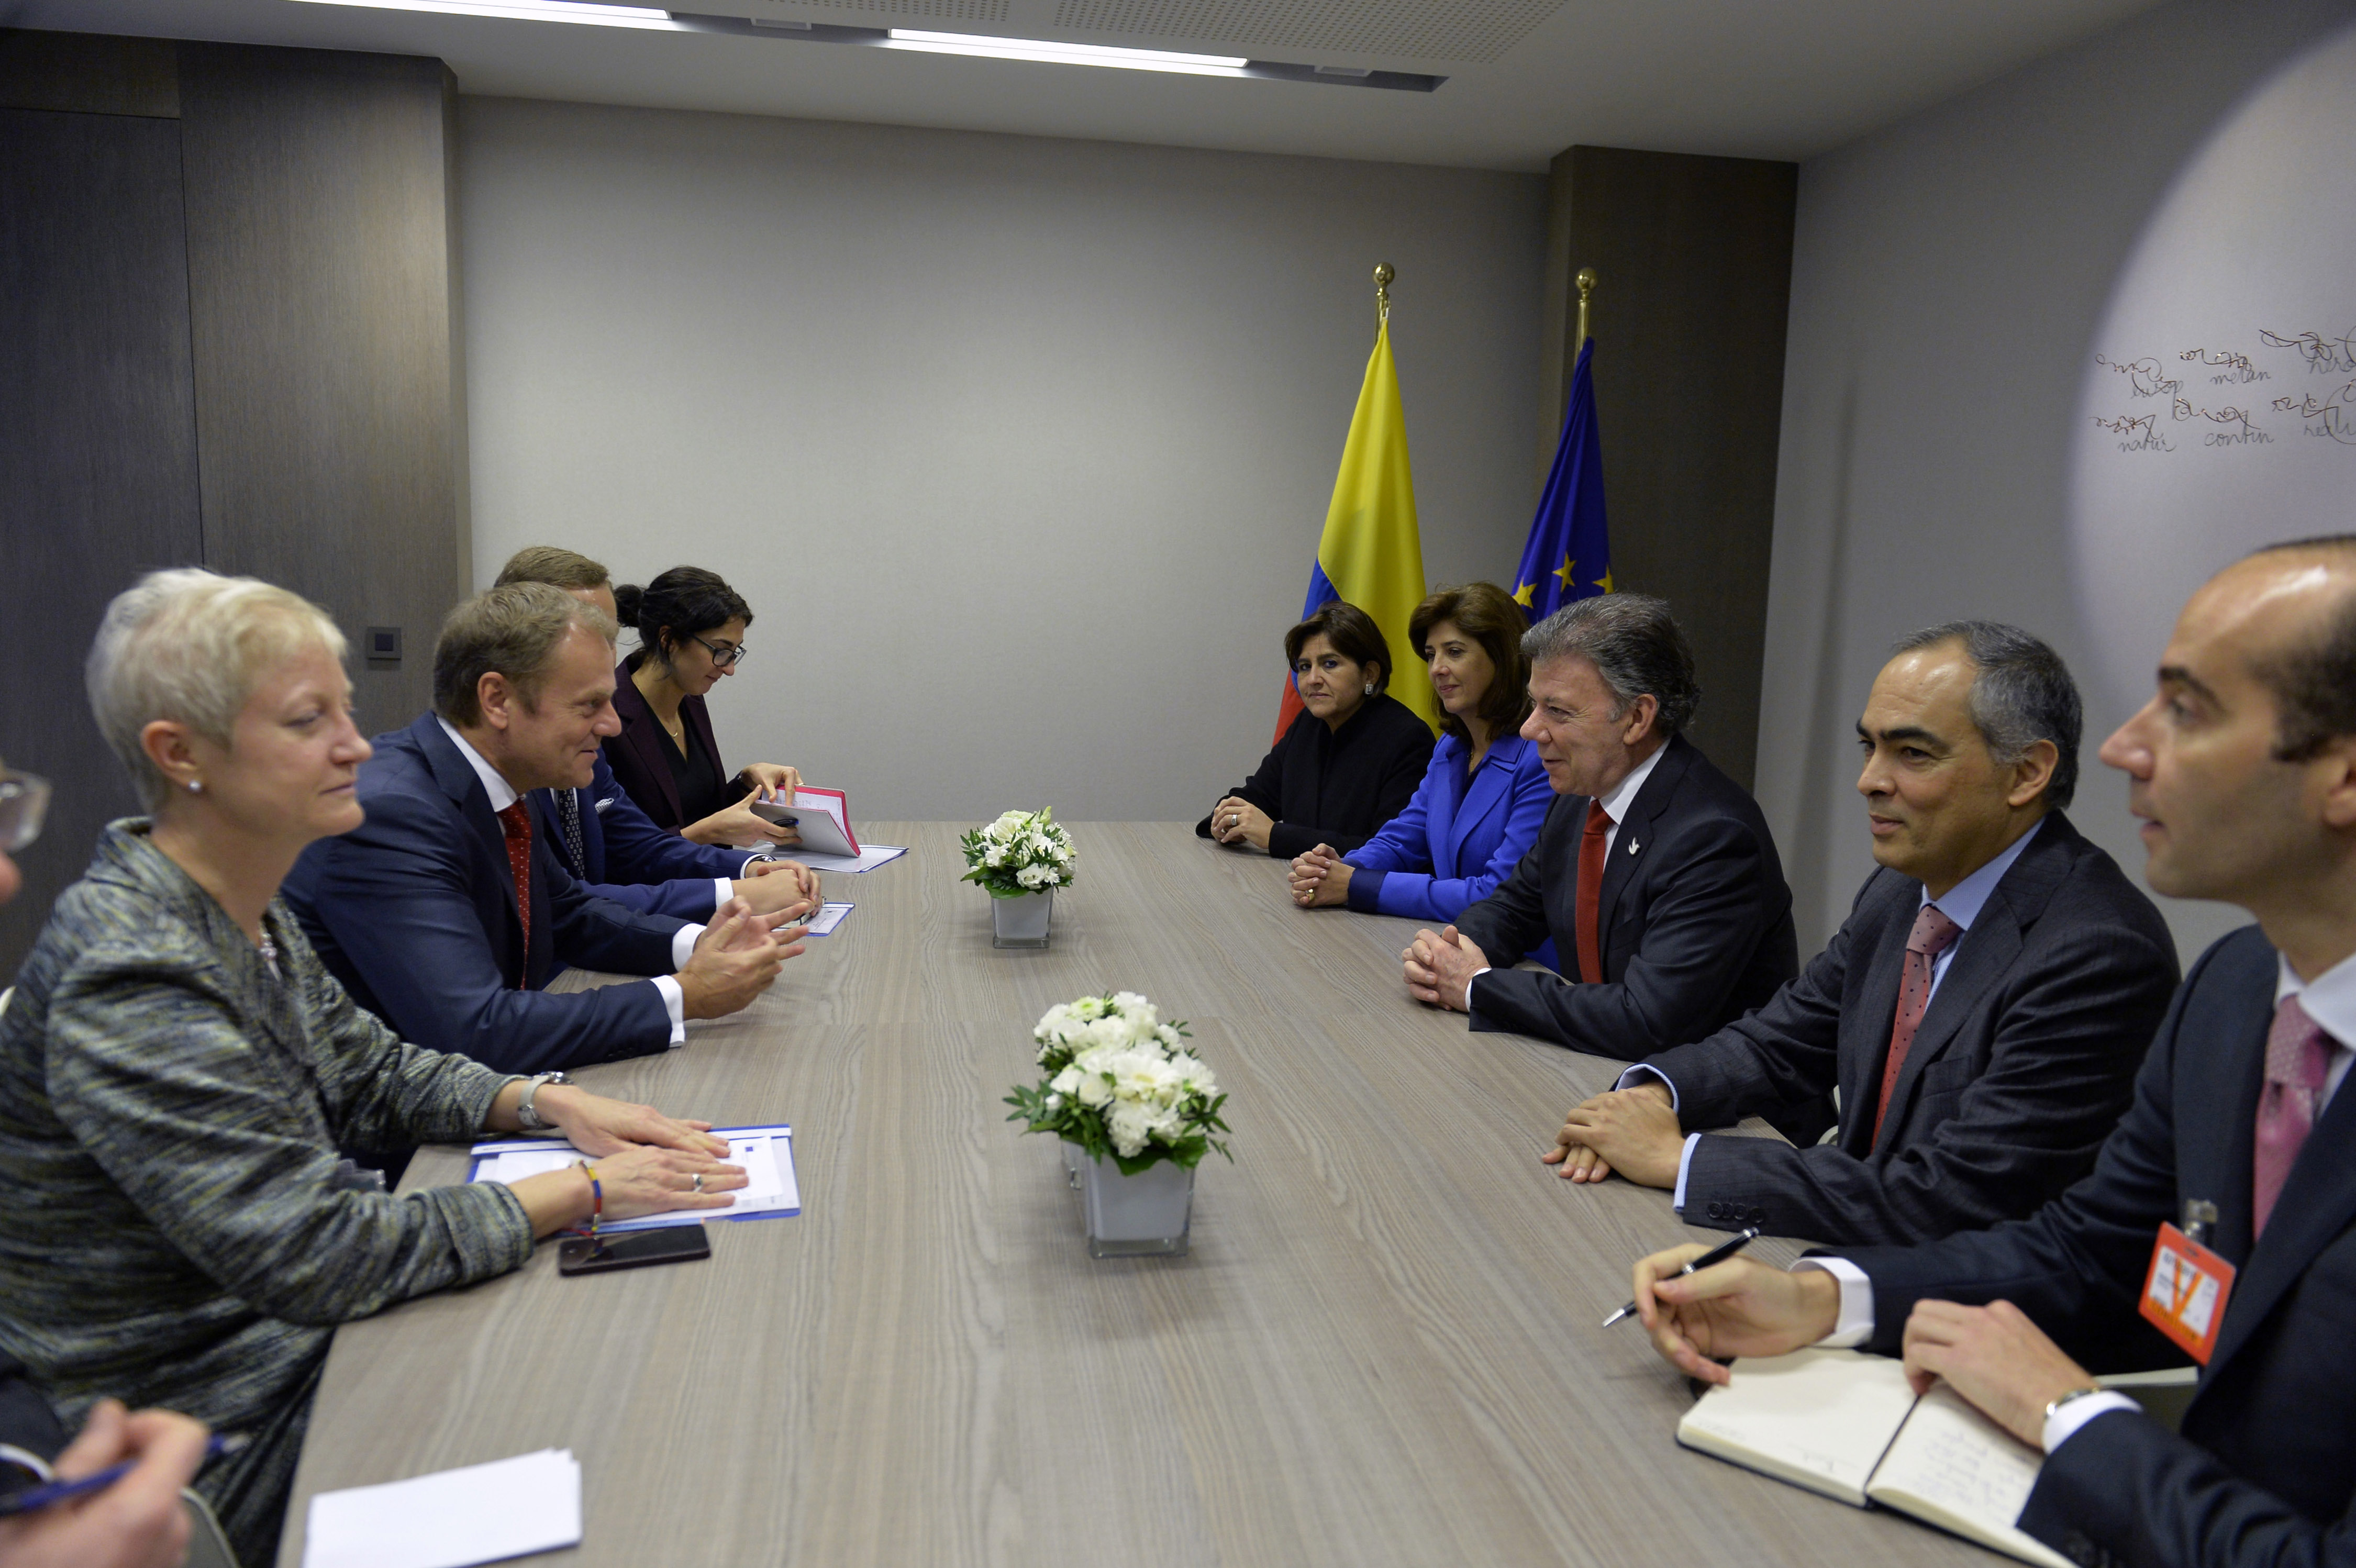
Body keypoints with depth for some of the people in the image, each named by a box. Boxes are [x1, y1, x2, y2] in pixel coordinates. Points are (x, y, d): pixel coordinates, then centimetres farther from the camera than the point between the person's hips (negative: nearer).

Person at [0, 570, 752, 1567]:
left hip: (293, 1331, 8)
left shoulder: (243, 908, 1)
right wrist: (581, 1191, -21)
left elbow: (370, 1071, 13)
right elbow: (312, 1257, -28)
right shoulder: (130, 980, -28)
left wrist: (546, 1104, -4)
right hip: (221, 1436, -8)